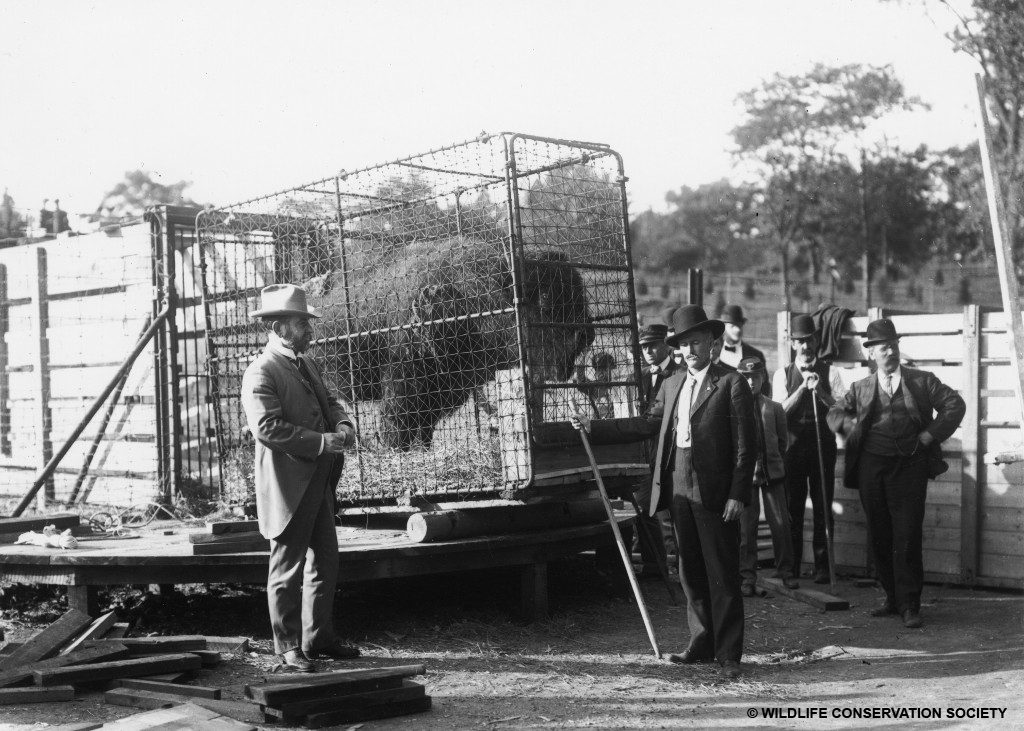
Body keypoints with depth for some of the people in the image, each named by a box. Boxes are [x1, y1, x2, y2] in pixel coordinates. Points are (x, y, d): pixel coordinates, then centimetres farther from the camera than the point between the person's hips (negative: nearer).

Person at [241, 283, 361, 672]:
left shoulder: (306, 365, 16)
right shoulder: (260, 373, -14)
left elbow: (330, 403, 23)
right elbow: (267, 427, -24)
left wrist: (343, 426, 0)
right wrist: (323, 442, -23)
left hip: (318, 482, 9)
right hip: (288, 485, -9)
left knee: (325, 563, 15)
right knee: (288, 568, 1)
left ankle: (318, 638, 27)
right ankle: (288, 647, 10)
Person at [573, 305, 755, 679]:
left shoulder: (731, 383, -6)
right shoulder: (672, 384, 14)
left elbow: (745, 444, -8)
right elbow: (648, 423, 17)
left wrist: (737, 495, -14)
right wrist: (594, 428, 12)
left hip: (714, 494, -6)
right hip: (678, 491, 6)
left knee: (722, 577, -1)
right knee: (690, 574, 13)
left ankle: (729, 654, 4)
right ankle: (702, 644, 23)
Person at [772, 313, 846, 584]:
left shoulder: (829, 372, 5)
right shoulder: (783, 374, 7)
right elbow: (780, 411, -4)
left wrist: (820, 392, -16)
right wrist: (803, 387, -12)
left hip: (823, 446, -1)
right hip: (793, 447, 1)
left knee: (823, 508, 2)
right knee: (792, 508, 5)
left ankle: (822, 567, 8)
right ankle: (791, 568, 12)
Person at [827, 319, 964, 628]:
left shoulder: (923, 381, 7)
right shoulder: (861, 388, 12)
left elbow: (955, 405, 5)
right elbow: (834, 414, 15)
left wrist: (929, 435, -3)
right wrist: (854, 425, -4)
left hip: (909, 466, -3)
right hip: (871, 466, 3)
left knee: (907, 538, -7)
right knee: (880, 538, 8)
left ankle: (909, 605, -1)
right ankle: (892, 598, 20)